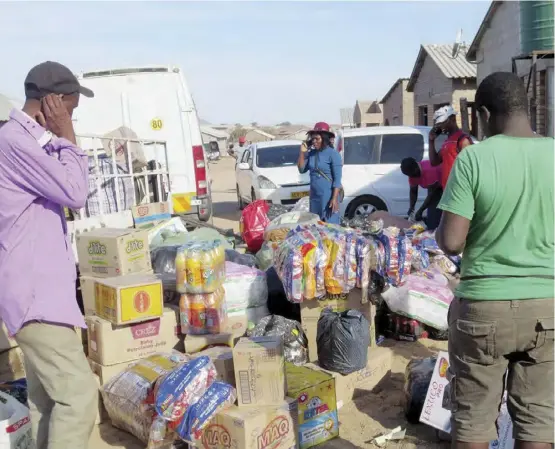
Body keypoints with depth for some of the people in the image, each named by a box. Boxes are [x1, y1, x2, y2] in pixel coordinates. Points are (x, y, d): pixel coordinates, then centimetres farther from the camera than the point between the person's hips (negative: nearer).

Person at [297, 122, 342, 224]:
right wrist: (302, 153, -1)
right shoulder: (311, 153, 8)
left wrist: (335, 198, -19)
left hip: (328, 197, -6)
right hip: (314, 196, 7)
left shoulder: (333, 154, -10)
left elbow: (337, 179, -12)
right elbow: (302, 170, 9)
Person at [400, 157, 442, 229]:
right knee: (431, 216, 4)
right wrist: (411, 207, -14)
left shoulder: (429, 170, -37)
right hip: (434, 186, 8)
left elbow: (432, 193, -31)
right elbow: (413, 191, 0)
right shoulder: (413, 173, -12)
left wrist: (420, 210, -29)